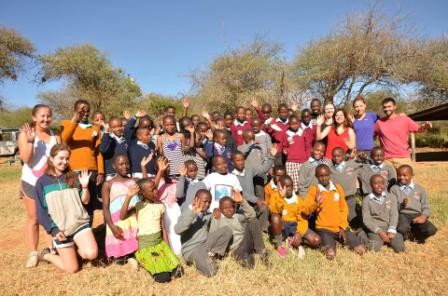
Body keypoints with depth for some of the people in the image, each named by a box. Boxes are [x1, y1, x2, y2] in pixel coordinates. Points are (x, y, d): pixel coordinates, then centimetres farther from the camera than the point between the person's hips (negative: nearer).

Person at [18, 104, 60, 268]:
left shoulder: (55, 136, 4)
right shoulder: (25, 134, -4)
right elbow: (26, 159, -14)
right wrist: (30, 140, -24)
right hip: (31, 183, -2)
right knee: (33, 219, 9)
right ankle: (33, 253, 18)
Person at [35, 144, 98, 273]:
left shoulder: (74, 177, 6)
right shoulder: (42, 182, -1)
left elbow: (85, 201, 4)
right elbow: (41, 212, -2)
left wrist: (85, 186, -12)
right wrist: (53, 230, -11)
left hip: (80, 222, 2)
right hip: (60, 228, -2)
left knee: (92, 254, -19)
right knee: (72, 268, 1)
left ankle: (74, 248, 14)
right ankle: (47, 255, 28)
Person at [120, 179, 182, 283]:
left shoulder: (160, 206, 4)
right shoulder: (138, 205, -8)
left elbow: (163, 228, 10)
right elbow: (122, 216, -24)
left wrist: (168, 248, 7)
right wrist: (129, 197, -30)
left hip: (160, 243, 4)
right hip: (145, 246, -4)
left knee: (176, 269, -13)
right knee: (164, 277, -16)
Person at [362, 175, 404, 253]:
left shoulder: (391, 197, 7)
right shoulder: (367, 200, -1)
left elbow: (394, 215, 0)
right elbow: (366, 219, -5)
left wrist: (391, 231, -14)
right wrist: (379, 231, -17)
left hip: (389, 227, 3)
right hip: (375, 229, -2)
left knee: (400, 248, -18)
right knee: (374, 248, -25)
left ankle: (388, 240, 10)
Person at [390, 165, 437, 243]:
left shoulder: (420, 189, 12)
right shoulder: (394, 189, 5)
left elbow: (426, 207, 9)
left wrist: (423, 216, -11)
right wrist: (401, 205, -20)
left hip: (417, 215, 3)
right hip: (402, 215, -3)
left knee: (431, 230, -26)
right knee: (402, 229, -36)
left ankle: (415, 233, 10)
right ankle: (404, 236, 5)